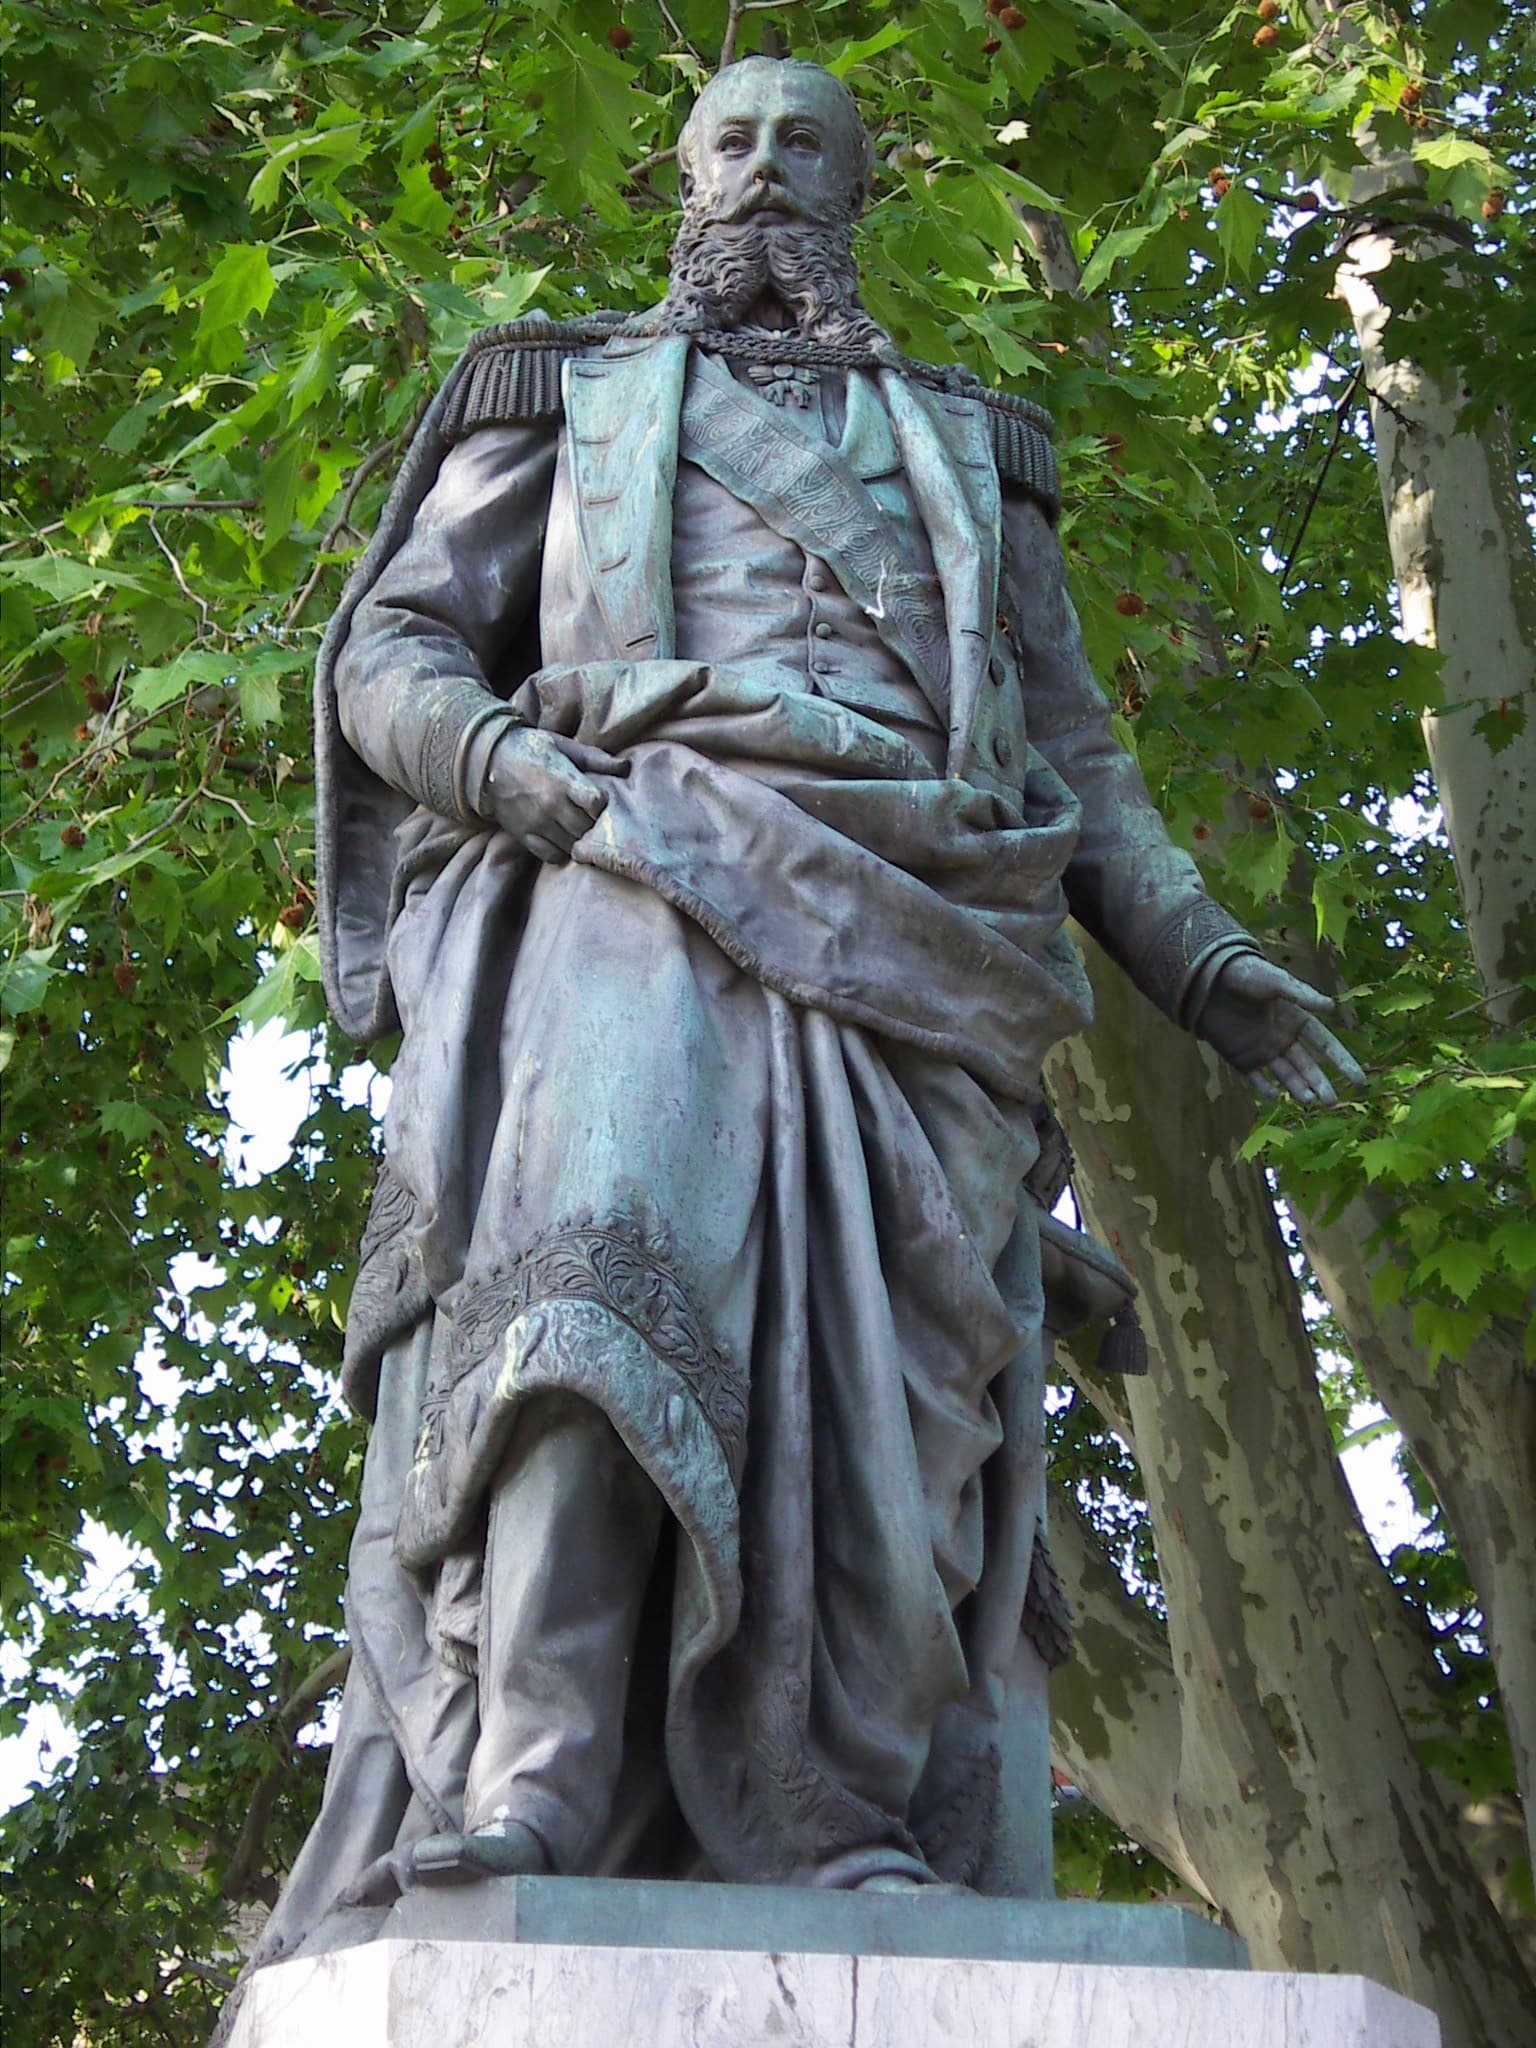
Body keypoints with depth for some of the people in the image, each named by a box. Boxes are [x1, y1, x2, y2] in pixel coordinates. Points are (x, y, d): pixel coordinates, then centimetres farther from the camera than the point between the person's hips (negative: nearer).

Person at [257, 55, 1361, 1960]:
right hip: (638, 872, -2)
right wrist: (498, 755, -6)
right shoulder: (570, 393, 28)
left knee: (881, 1353, -16)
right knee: (603, 1249, -28)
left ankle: (836, 1833, -22)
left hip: (909, 923, 3)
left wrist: (1194, 949, 11)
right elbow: (386, 653, 17)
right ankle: (523, 1788, -38)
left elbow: (1074, 752, 29)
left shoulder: (966, 446, 33)